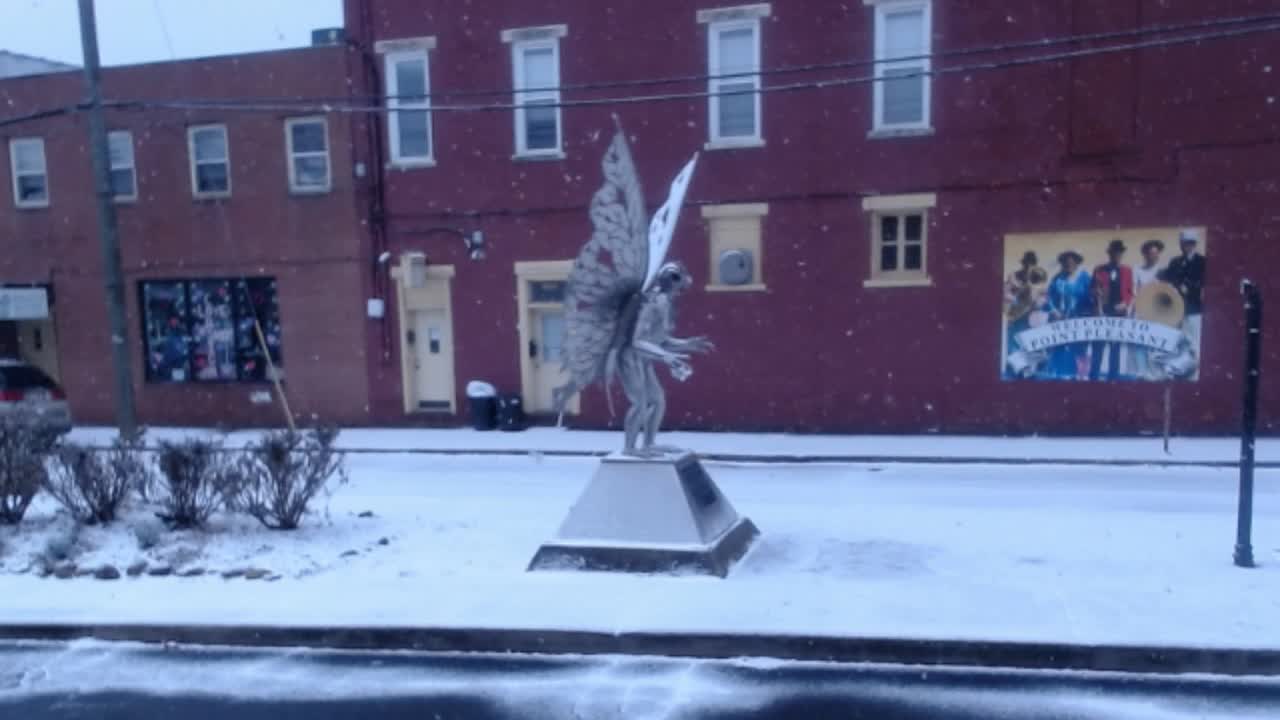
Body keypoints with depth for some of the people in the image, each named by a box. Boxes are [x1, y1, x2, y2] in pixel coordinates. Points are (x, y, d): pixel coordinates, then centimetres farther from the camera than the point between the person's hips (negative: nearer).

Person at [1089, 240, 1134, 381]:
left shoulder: (1127, 271, 11)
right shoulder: (1099, 270, 5)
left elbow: (1130, 292, 9)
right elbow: (1094, 291, 3)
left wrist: (1125, 304, -9)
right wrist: (1098, 308, -12)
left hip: (1119, 313, 2)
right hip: (1103, 313, -2)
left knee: (1116, 346, 5)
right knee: (1098, 346, -2)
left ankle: (1113, 377, 9)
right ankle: (1094, 377, 1)